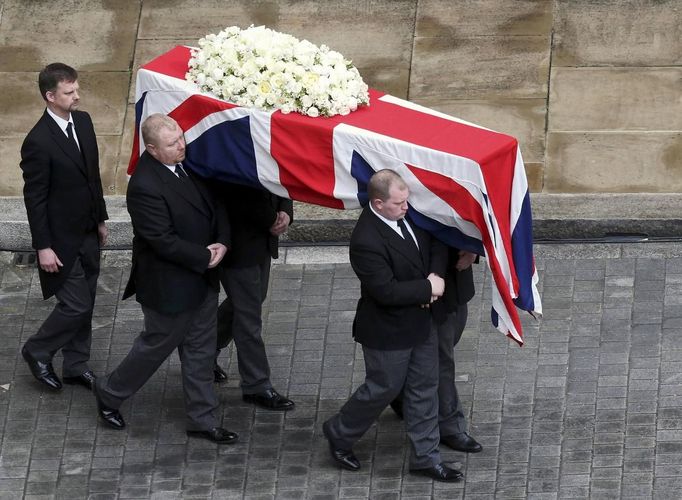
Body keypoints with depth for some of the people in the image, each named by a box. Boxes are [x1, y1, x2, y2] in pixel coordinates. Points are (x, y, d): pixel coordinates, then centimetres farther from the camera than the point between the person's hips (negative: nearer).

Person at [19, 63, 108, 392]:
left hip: (88, 234, 7)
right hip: (62, 241, -7)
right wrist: (43, 247, -15)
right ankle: (38, 352, 19)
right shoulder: (38, 142, -23)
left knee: (85, 304, 16)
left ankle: (76, 365, 31)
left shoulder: (83, 121, 0)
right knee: (76, 305, -4)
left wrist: (100, 219, 17)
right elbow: (34, 198, -18)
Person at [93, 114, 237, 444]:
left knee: (200, 349, 16)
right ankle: (109, 393, 36)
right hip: (170, 286, -8)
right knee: (157, 344, 12)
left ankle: (202, 419, 29)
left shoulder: (187, 162, -4)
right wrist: (206, 257, -17)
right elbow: (164, 242, -27)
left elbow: (213, 204, 7)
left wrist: (222, 242, -10)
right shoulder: (145, 187, -30)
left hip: (202, 278, 8)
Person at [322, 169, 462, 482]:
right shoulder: (367, 241, -31)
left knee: (425, 387, 14)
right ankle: (339, 434, 35)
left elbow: (436, 241, 7)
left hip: (420, 321, 8)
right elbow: (387, 292, -30)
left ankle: (425, 456, 26)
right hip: (388, 330, -8)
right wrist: (429, 289, -20)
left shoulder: (409, 213, -7)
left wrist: (436, 274, -11)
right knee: (383, 388, 10)